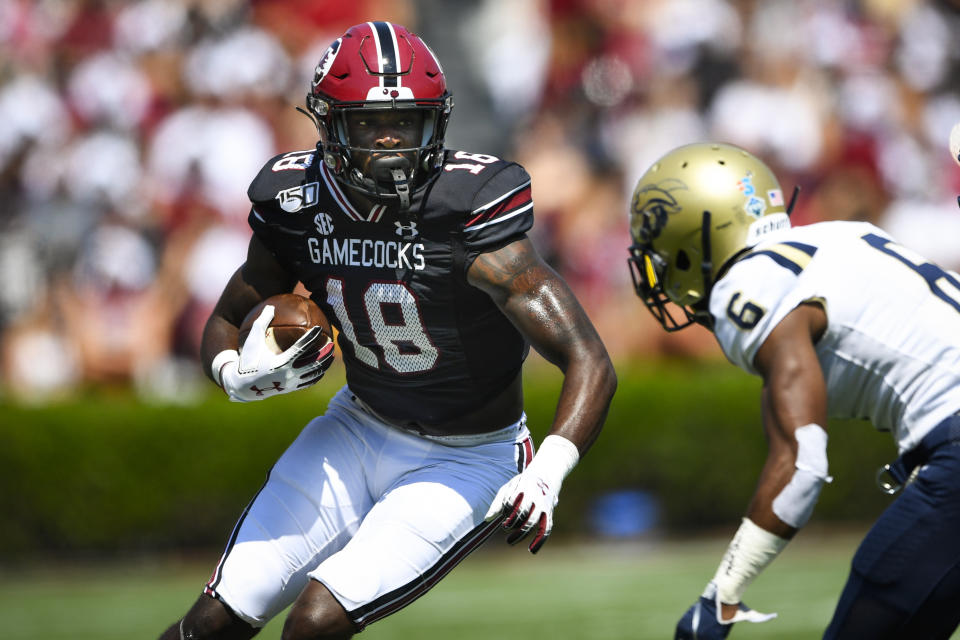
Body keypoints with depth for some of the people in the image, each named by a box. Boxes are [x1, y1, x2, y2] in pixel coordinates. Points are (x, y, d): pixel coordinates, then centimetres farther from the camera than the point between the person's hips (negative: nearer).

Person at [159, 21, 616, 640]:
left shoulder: (467, 212, -27)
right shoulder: (297, 202, -11)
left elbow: (592, 365, -30)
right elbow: (224, 323, 7)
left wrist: (547, 475, -47)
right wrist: (240, 375, -18)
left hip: (465, 460, -5)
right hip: (361, 428, 5)